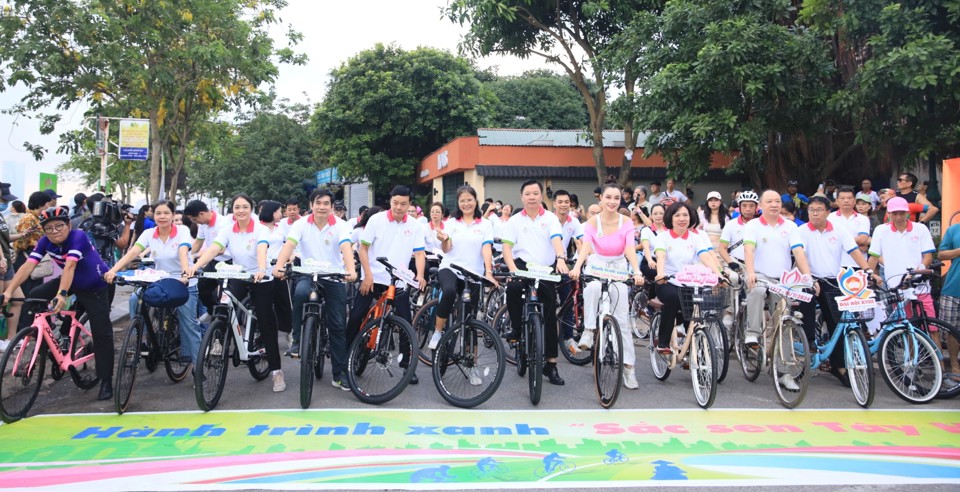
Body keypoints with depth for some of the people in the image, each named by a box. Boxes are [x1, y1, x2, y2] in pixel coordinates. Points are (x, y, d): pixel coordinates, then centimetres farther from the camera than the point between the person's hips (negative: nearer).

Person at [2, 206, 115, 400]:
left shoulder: (78, 237, -29)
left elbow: (69, 266, -41)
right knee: (33, 298, -11)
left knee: (101, 333, -8)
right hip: (71, 282, 6)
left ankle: (106, 382, 0)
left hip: (95, 287, -6)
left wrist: (62, 294, -53)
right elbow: (28, 266, -23)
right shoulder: (44, 242, -13)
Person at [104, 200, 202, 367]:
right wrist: (112, 270, -32)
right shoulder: (148, 233, -4)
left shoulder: (182, 231, -13)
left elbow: (183, 253, -31)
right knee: (135, 299, -20)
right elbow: (132, 253, -16)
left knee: (188, 323, -6)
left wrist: (186, 272, -50)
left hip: (185, 284, -3)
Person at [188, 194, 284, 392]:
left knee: (266, 324, -3)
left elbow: (261, 251, -33)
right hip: (238, 278, 3)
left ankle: (276, 370, 4)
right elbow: (213, 249, -18)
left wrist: (261, 270, -52)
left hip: (261, 280, -3)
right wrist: (196, 265, -36)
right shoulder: (227, 230, -4)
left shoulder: (260, 229, -15)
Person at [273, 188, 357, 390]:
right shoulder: (301, 224, -3)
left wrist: (351, 270, -41)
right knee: (300, 293, -36)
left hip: (334, 277, 0)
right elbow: (289, 245, -18)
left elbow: (346, 248, -22)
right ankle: (298, 338, -15)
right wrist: (279, 266, -37)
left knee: (337, 325, 0)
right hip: (308, 274, 0)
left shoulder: (340, 225, -7)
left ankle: (339, 373, 10)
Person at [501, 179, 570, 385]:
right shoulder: (514, 221, 5)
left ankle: (550, 364, 14)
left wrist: (561, 259, -33)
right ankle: (516, 328, -11)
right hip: (523, 266, -1)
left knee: (550, 316, 4)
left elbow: (556, 239, -12)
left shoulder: (550, 218, 4)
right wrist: (512, 268, -22)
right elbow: (507, 247, -4)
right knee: (513, 288, -36)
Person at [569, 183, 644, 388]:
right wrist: (577, 267, -43)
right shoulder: (592, 222, -10)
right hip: (596, 265, -1)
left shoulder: (626, 223, -9)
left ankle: (628, 366, 2)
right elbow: (585, 246, -25)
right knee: (593, 287, -38)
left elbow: (630, 250, -20)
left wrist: (637, 272, -38)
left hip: (619, 267, 1)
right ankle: (589, 330, -19)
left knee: (622, 318, -3)